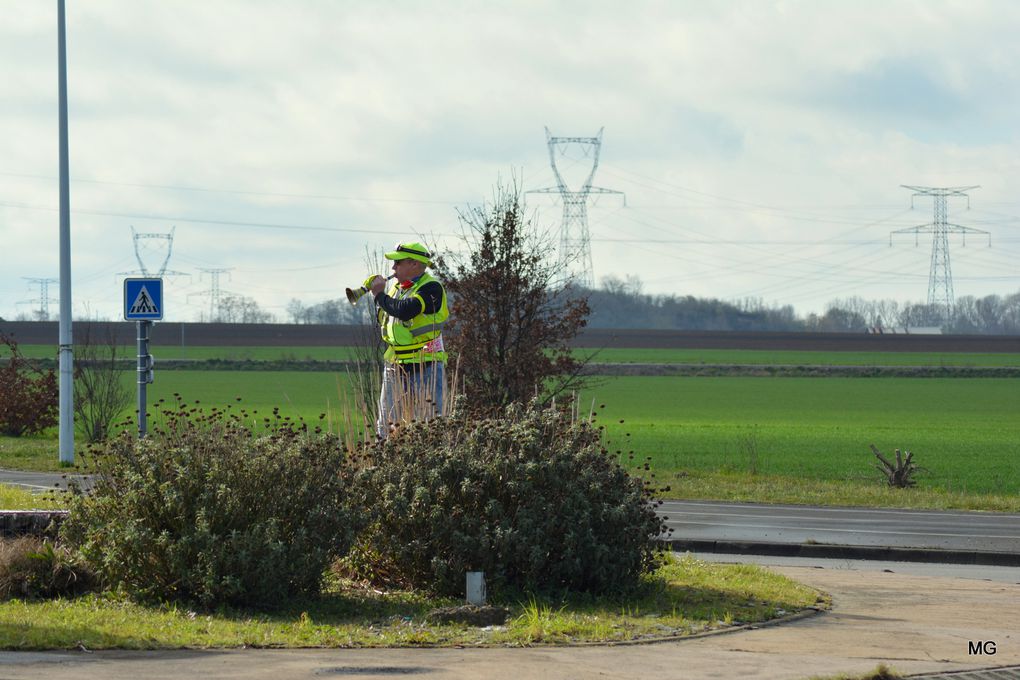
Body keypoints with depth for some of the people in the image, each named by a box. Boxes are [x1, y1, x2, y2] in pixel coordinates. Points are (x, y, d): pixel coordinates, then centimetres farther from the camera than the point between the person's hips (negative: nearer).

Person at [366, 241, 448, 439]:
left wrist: (380, 295, -12)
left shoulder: (430, 288, -12)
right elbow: (382, 321, 19)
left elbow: (405, 310, -27)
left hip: (425, 368, -8)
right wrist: (378, 296, 4)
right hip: (395, 366, 8)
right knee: (386, 424, 7)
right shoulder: (396, 286, 13)